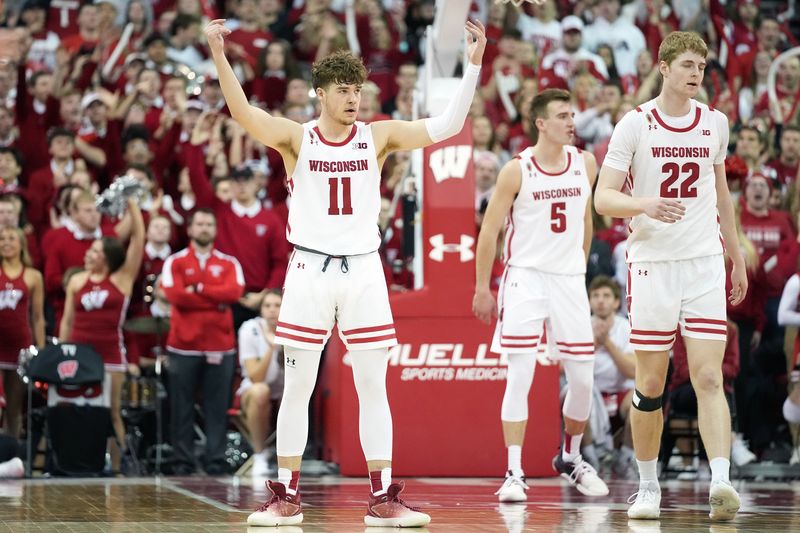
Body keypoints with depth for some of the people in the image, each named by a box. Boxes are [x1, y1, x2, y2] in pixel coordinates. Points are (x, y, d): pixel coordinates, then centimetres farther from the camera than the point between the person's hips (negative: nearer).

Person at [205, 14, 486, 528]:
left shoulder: (378, 137, 4)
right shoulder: (296, 138, -1)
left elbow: (446, 125, -4)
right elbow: (244, 113, -18)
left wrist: (473, 66, -12)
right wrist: (220, 57, -32)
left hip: (364, 269, 1)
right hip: (310, 269, -1)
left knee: (374, 386, 2)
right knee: (298, 386, 2)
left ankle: (383, 498, 6)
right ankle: (286, 496, 9)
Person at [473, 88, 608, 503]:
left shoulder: (585, 165, 3)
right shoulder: (517, 170, -9)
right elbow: (489, 230, -3)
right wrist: (482, 289, -3)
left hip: (570, 279, 4)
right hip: (525, 277, -4)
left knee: (583, 378, 5)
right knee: (520, 377, -9)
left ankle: (570, 459, 27)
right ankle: (515, 473, -7)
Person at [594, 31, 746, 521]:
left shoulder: (715, 123, 9)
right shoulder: (635, 124, -2)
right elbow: (603, 197, -7)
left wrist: (737, 257, 24)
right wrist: (646, 205, -26)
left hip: (705, 264, 2)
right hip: (652, 264, -2)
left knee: (709, 378, -11)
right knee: (651, 386, 4)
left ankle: (721, 483, -21)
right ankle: (648, 488, 17)